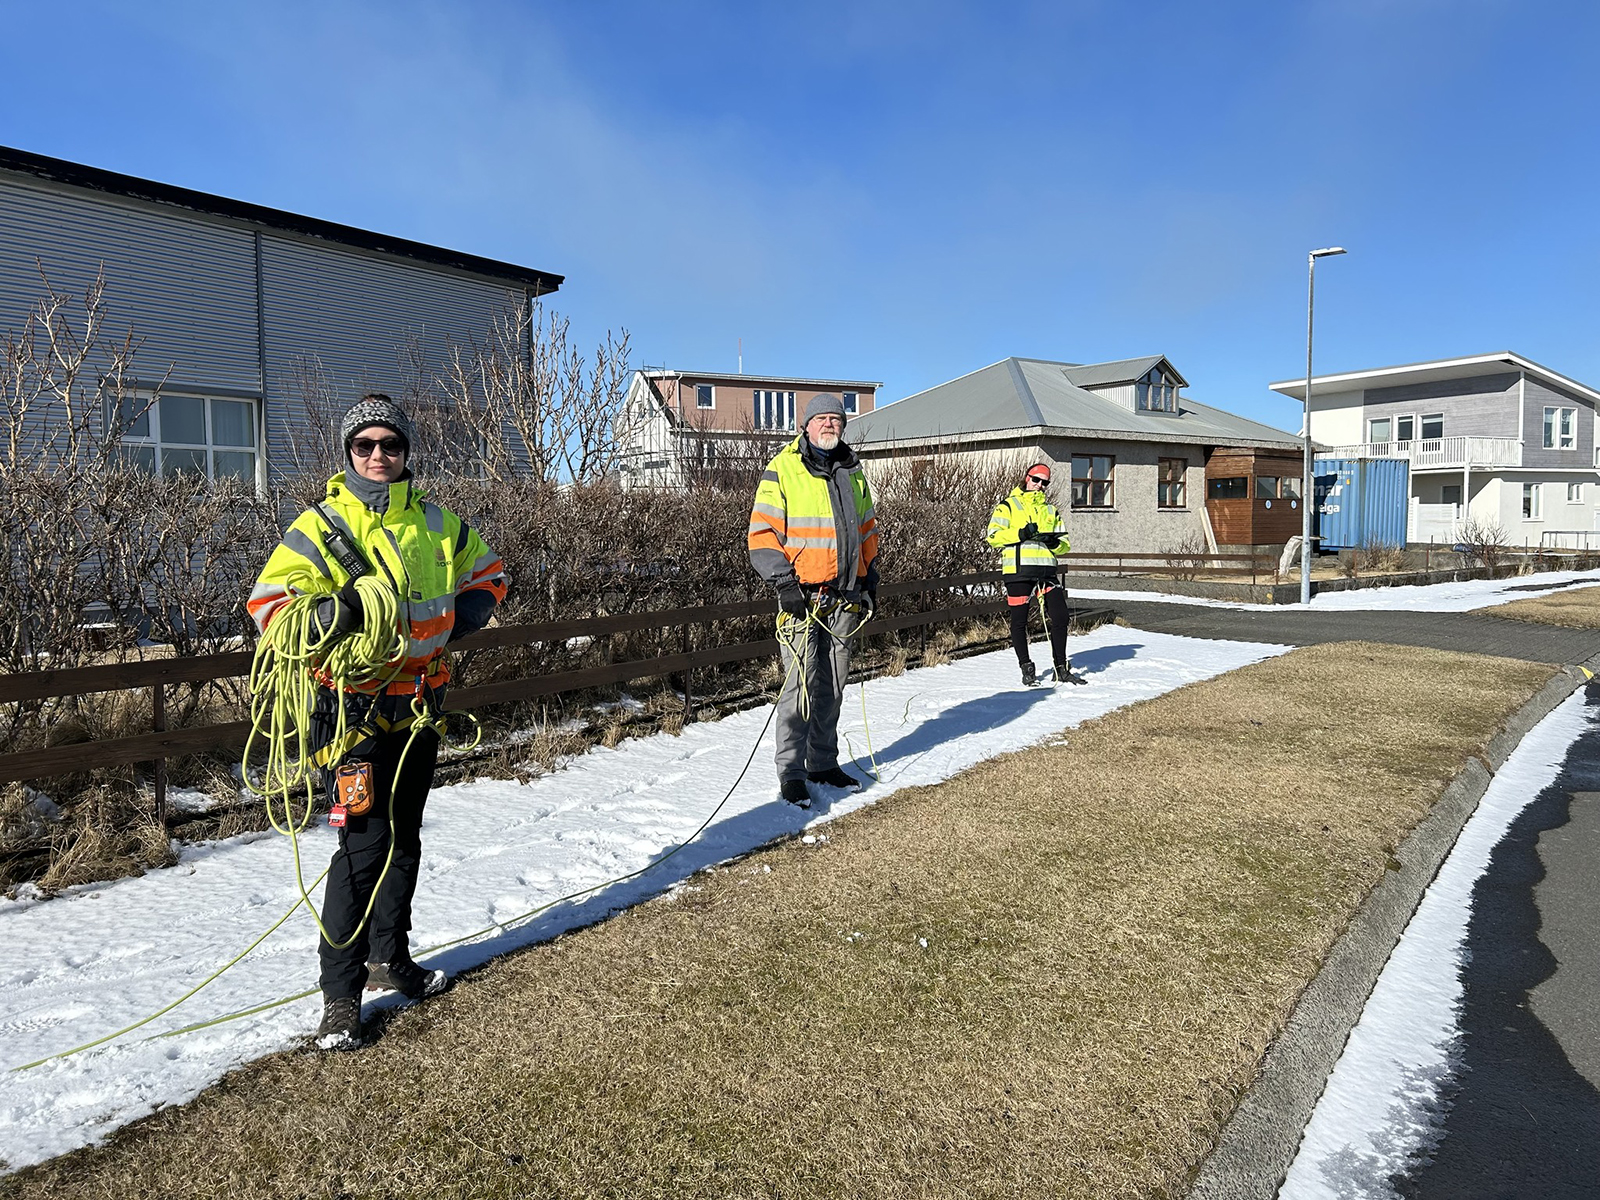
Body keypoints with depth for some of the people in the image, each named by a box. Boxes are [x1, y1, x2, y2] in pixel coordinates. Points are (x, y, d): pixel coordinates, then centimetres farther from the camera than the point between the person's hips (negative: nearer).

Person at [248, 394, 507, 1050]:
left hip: (420, 702, 5)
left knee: (404, 838, 16)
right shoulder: (322, 525, -7)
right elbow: (267, 601, -10)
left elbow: (486, 575, 18)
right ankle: (340, 994, 4)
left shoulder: (436, 523, 5)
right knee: (364, 843, -10)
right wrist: (328, 613, -28)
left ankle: (389, 957, 34)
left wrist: (455, 623, 1)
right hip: (355, 706, -5)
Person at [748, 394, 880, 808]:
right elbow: (762, 533, -7)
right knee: (801, 685, -7)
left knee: (832, 685, 11)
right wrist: (784, 582, -15)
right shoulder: (782, 471, -3)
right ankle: (791, 773, 2)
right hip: (802, 595, -6)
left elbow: (867, 530, 24)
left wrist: (870, 579, 18)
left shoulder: (852, 474, 16)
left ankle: (824, 763, 23)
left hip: (845, 597, 6)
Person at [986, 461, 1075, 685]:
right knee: (1019, 620, 0)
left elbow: (1065, 543, 19)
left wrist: (1056, 543, -5)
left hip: (1046, 569, 4)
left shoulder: (1050, 510, 21)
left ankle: (1061, 669, 13)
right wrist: (1020, 534, -17)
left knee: (1060, 616, 1)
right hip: (1018, 569, -4)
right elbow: (993, 535, -5)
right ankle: (1026, 669, 12)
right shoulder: (1008, 506, 6)